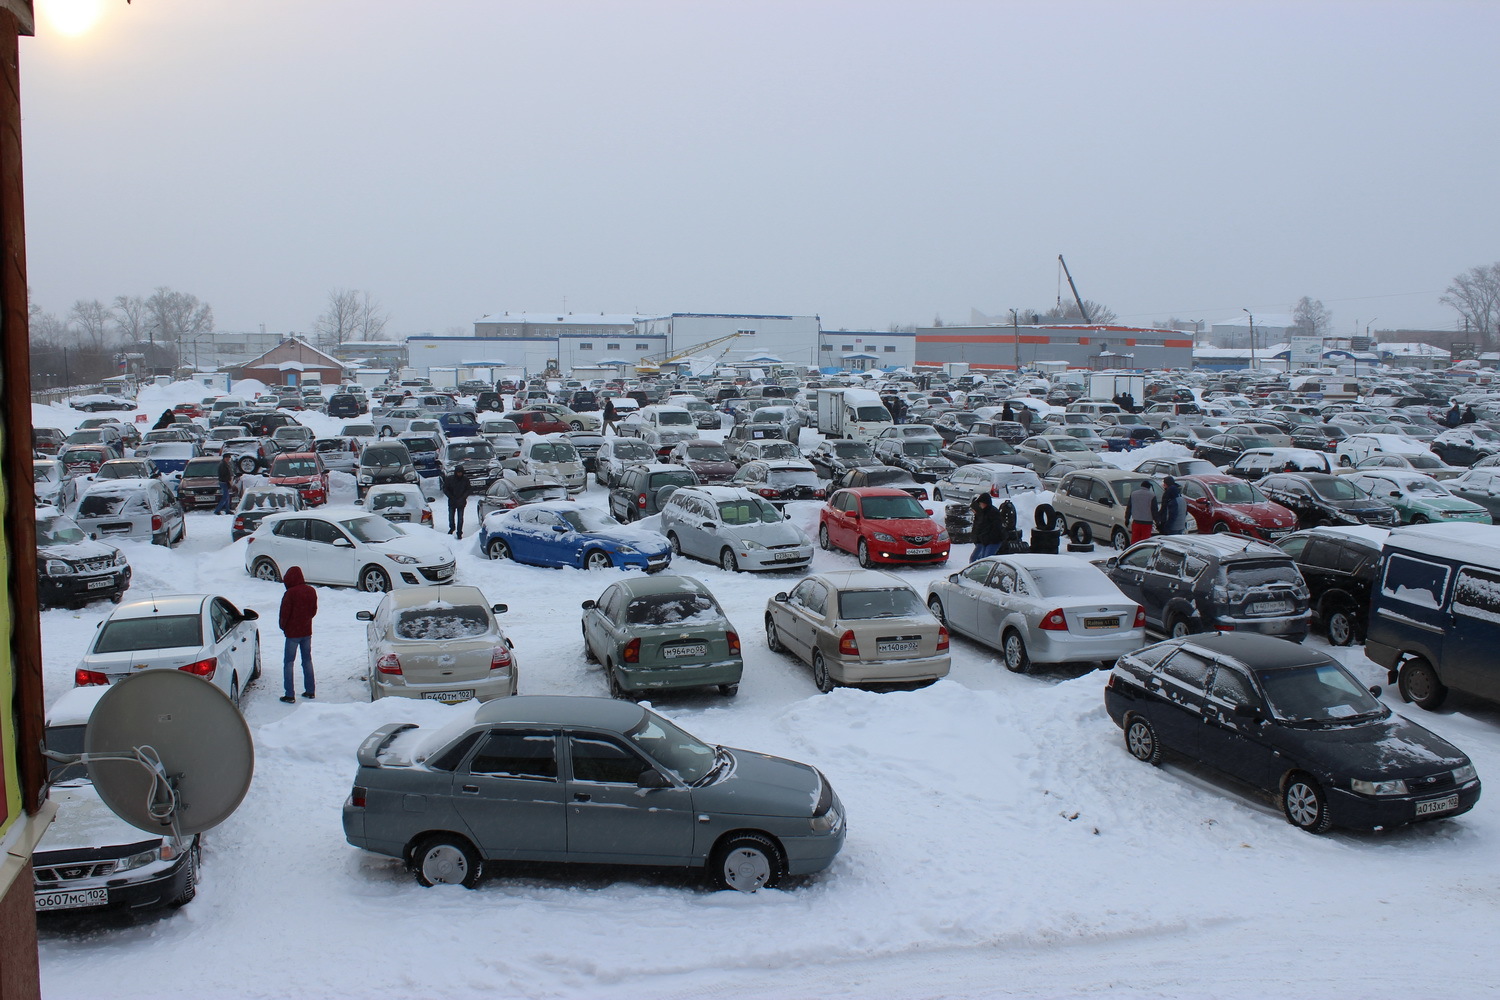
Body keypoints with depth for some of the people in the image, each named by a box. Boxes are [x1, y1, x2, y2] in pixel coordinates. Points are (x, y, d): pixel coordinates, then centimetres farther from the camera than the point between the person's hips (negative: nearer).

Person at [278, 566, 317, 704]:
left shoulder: (290, 593, -19)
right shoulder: (311, 591, 2)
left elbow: (285, 613, -14)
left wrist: (283, 627, 3)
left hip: (293, 633, -6)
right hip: (307, 631, 6)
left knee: (288, 662, 2)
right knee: (307, 660, 17)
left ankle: (289, 695, 0)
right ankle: (310, 690, 21)